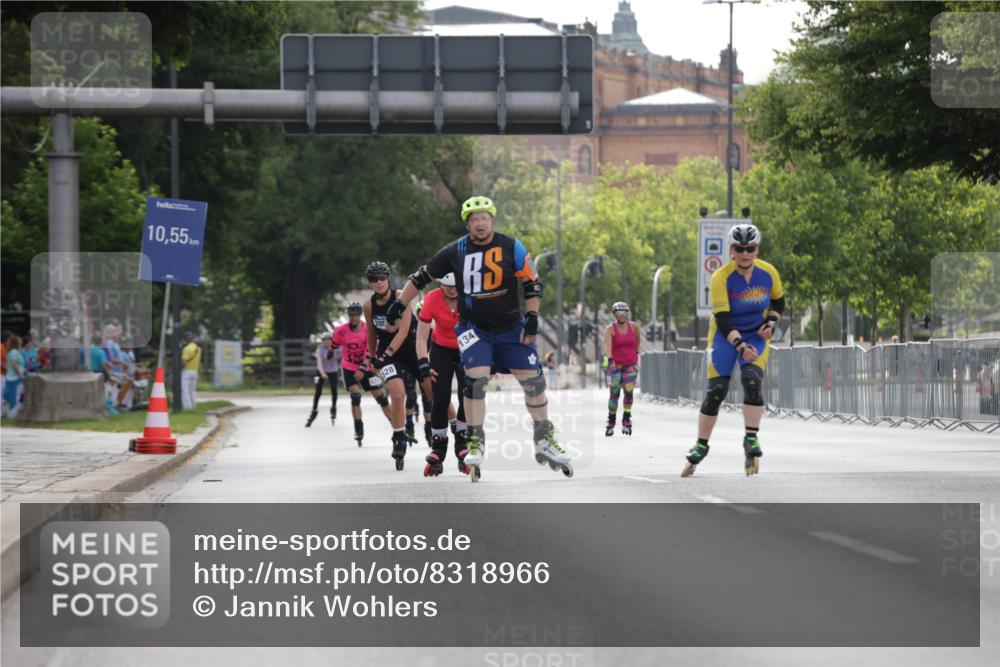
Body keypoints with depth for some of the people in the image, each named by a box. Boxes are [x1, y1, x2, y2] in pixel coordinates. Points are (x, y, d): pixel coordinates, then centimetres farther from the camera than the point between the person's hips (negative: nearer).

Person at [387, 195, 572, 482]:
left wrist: (531, 317, -11)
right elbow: (422, 277, 7)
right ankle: (476, 444, -9)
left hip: (510, 327, 1)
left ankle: (544, 441, 16)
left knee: (533, 379, 1)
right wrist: (400, 304, 8)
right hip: (473, 328, -1)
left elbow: (532, 284, -2)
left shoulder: (511, 247, -7)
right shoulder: (455, 251, -5)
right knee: (476, 379, -18)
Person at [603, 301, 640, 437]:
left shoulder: (634, 327, -1)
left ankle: (626, 420, 0)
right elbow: (607, 345, -25)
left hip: (631, 365, 2)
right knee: (614, 393, -2)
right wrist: (610, 359, -39)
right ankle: (610, 422, 10)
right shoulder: (610, 329, -11)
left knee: (629, 391, -8)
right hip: (615, 365, -2)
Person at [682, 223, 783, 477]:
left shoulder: (768, 273, -10)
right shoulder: (721, 278, -20)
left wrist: (771, 323, -9)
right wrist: (740, 346, -38)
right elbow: (723, 319, -25)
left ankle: (751, 439, -19)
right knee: (716, 391, -8)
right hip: (725, 335, -1)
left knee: (752, 379, -24)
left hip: (756, 336, 2)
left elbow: (778, 302, 10)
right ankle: (701, 446, 7)